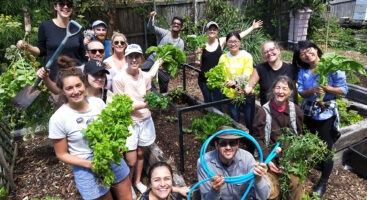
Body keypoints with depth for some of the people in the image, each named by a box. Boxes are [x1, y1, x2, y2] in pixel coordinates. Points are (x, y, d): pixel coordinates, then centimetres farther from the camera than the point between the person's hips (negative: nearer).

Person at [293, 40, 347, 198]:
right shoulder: (303, 71, 1)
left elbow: (343, 90, -9)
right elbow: (301, 92, -2)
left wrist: (326, 88, -26)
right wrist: (312, 90, -22)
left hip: (326, 114, -3)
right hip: (308, 113, 4)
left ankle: (323, 182, 22)